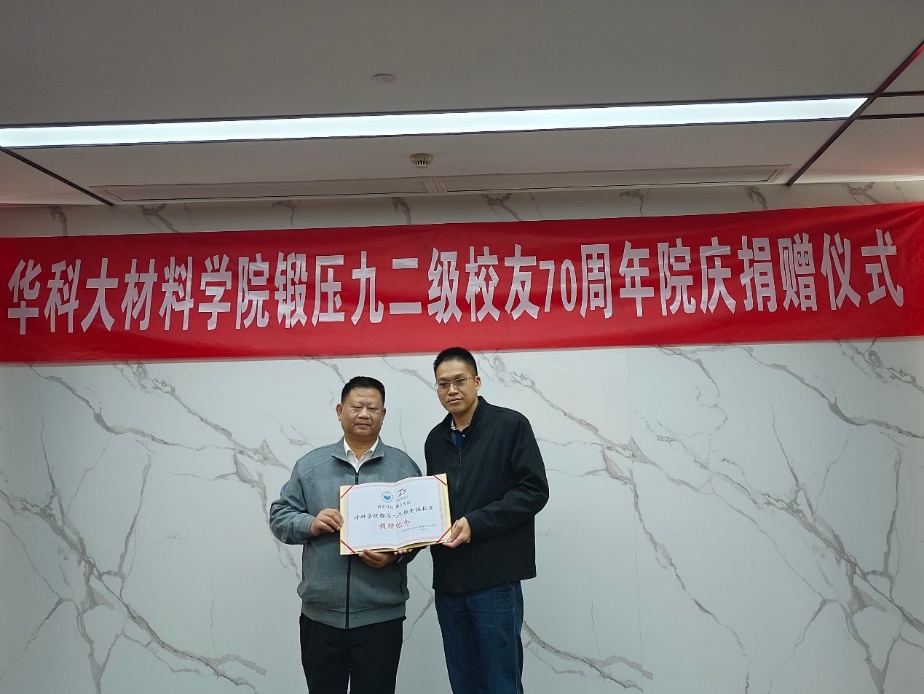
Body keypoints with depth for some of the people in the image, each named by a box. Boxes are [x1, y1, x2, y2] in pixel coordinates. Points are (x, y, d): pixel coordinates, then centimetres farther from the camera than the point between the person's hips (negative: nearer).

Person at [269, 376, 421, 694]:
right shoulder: (310, 464, 5)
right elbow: (279, 516, 7)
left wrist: (396, 555, -17)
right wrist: (310, 525, -12)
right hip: (320, 614, 2)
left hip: (380, 615, -1)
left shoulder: (403, 466, 2)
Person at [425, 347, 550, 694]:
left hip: (495, 576, -5)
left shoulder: (510, 425, -4)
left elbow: (534, 490, -10)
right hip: (448, 578, 6)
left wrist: (475, 523, -17)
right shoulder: (436, 439, 13)